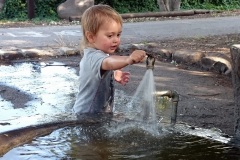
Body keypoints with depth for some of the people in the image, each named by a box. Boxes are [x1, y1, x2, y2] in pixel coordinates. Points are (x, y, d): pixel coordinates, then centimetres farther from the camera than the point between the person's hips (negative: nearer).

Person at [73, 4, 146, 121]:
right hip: (89, 116, -10)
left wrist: (113, 75, 15)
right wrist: (128, 60, -69)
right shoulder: (94, 57, -27)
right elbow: (108, 63, -52)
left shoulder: (91, 55, 7)